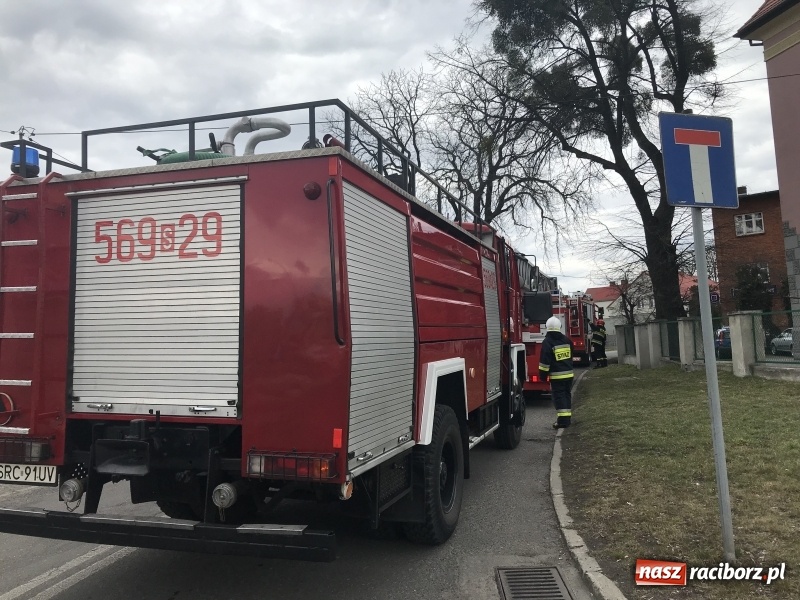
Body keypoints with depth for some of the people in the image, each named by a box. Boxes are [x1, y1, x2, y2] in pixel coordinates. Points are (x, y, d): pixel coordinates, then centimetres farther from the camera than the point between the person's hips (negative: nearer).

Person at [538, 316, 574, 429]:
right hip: (569, 373, 6)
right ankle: (568, 418, 19)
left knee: (559, 396, -3)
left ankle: (562, 420, -6)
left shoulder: (547, 342, -12)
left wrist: (543, 375, -5)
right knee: (567, 395, 14)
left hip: (556, 375, -6)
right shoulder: (567, 340, 8)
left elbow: (545, 361, -13)